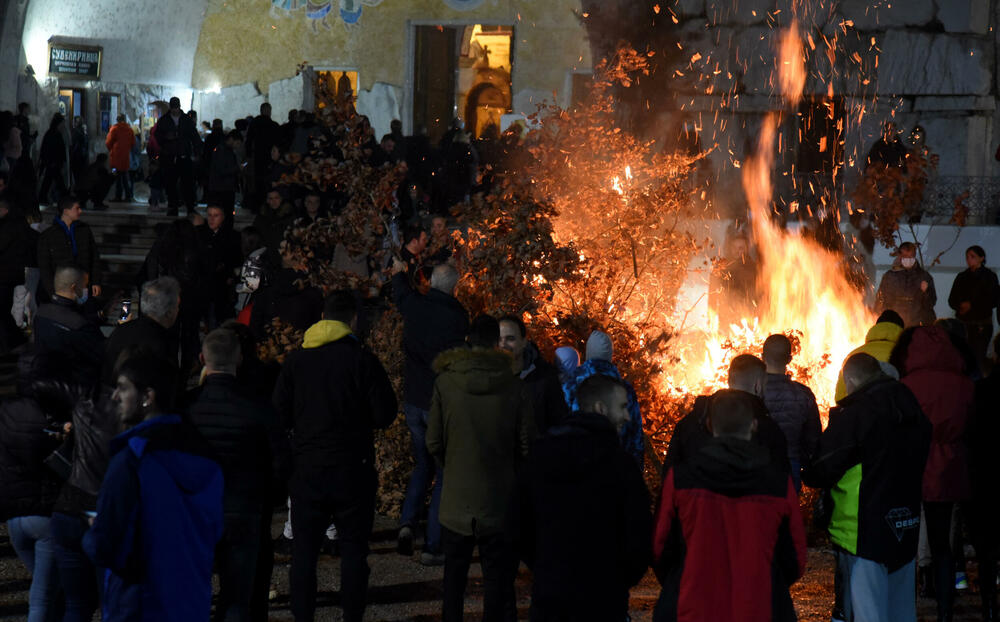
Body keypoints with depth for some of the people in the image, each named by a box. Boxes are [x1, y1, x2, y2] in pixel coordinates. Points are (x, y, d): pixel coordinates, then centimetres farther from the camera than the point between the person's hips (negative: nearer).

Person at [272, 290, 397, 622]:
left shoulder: (296, 359, 0)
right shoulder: (363, 359, -8)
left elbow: (280, 412, 3)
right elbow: (385, 415, -8)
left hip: (306, 467, 2)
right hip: (352, 469, -2)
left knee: (304, 548, 9)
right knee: (353, 548, 6)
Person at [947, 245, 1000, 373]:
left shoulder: (989, 276, 4)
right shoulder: (962, 277, 15)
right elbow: (952, 300, 14)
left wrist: (972, 305, -7)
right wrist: (961, 305, -8)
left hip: (982, 323, -4)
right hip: (962, 323, 4)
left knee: (978, 357, -12)